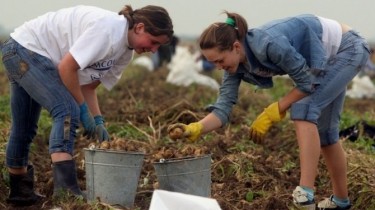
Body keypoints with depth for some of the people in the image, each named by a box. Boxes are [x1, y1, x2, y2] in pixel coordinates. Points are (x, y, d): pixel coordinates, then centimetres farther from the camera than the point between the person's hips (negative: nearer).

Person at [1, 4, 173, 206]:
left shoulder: (126, 51, 3)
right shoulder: (108, 28, -27)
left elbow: (88, 85, 7)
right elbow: (67, 67, -26)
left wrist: (98, 121, -5)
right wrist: (83, 110, -18)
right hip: (25, 47, -10)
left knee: (25, 128, 18)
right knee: (67, 110, -23)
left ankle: (20, 191, 31)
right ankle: (66, 188, -33)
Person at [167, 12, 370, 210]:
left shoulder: (268, 44, -36)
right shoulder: (236, 63, -12)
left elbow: (307, 82, -25)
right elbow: (223, 108, -14)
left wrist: (272, 113, -20)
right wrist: (194, 129, -31)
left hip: (347, 49, -9)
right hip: (328, 58, 9)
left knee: (303, 109, -23)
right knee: (322, 127, 13)